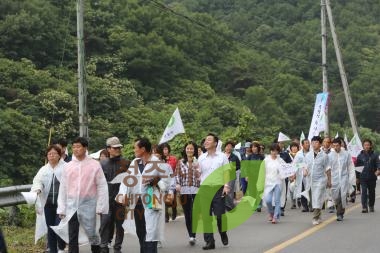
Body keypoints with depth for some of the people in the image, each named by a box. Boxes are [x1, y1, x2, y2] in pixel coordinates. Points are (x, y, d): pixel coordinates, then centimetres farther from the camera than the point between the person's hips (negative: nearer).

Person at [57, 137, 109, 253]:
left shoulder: (94, 165, -3)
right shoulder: (68, 166, 6)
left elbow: (102, 186, -3)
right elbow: (63, 188, 9)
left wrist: (100, 206, -7)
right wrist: (61, 208, 5)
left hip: (88, 205, -3)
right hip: (72, 206, 3)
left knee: (91, 233, 3)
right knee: (72, 237, 5)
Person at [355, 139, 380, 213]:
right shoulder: (360, 155, 5)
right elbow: (357, 165, 10)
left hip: (372, 177, 1)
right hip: (363, 177, -1)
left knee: (372, 192, 11)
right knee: (364, 192, -11)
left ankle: (371, 207, 27)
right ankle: (364, 207, -14)